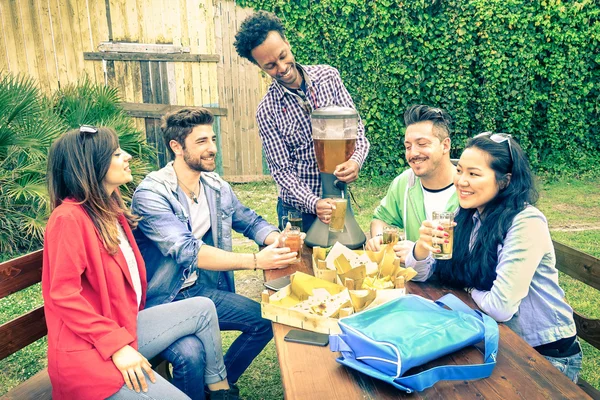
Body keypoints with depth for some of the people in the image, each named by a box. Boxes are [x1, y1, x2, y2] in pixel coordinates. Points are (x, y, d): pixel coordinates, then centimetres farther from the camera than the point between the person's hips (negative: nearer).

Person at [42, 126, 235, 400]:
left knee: (202, 308, 3)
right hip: (88, 349, -9)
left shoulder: (110, 210, 10)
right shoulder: (69, 218, -19)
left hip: (123, 326, 9)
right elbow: (64, 294, -21)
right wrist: (116, 346, -21)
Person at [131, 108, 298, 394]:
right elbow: (188, 251, -29)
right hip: (159, 302, -6)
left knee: (266, 321, -4)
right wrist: (255, 261, -36)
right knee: (190, 353, -32)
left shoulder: (217, 187, 2)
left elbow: (251, 222, 12)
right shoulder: (151, 194, -19)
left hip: (201, 290, 7)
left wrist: (278, 240, -12)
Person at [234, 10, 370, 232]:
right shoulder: (267, 111, -11)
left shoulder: (328, 76, -4)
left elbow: (355, 127, -3)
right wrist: (313, 203, -26)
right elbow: (281, 170, -11)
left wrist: (356, 160, -25)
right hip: (299, 206, -2)